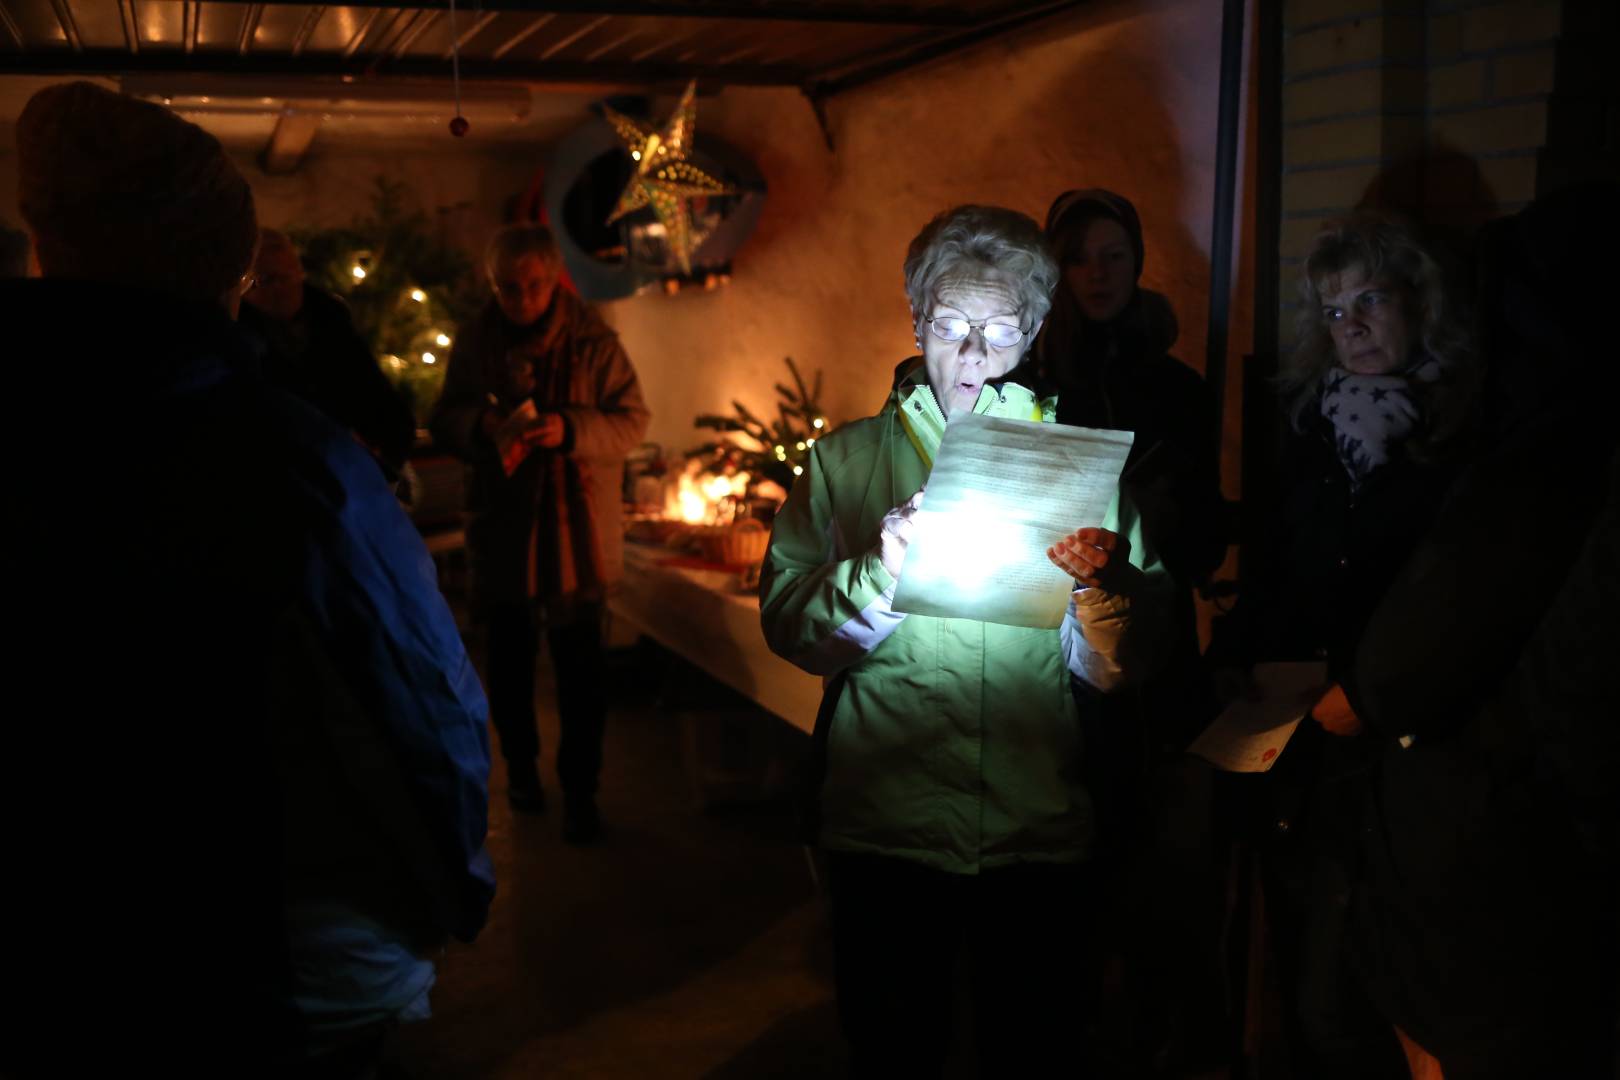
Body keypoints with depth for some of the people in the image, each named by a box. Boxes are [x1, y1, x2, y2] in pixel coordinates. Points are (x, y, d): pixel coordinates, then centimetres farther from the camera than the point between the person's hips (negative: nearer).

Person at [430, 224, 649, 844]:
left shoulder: (592, 341, -6)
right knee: (509, 658, 15)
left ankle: (580, 791, 11)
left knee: (579, 665, 0)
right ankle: (520, 765, 35)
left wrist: (570, 429, -23)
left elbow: (632, 421, -7)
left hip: (577, 529, -3)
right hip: (502, 526, 3)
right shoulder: (474, 343, 2)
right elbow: (444, 421, 6)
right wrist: (479, 424, -16)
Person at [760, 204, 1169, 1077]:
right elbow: (788, 627, -7)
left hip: (1039, 832, 1)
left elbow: (1119, 669, -2)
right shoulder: (846, 460, 4)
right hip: (886, 828, 0)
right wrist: (878, 571, -23)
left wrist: (1094, 587, -21)